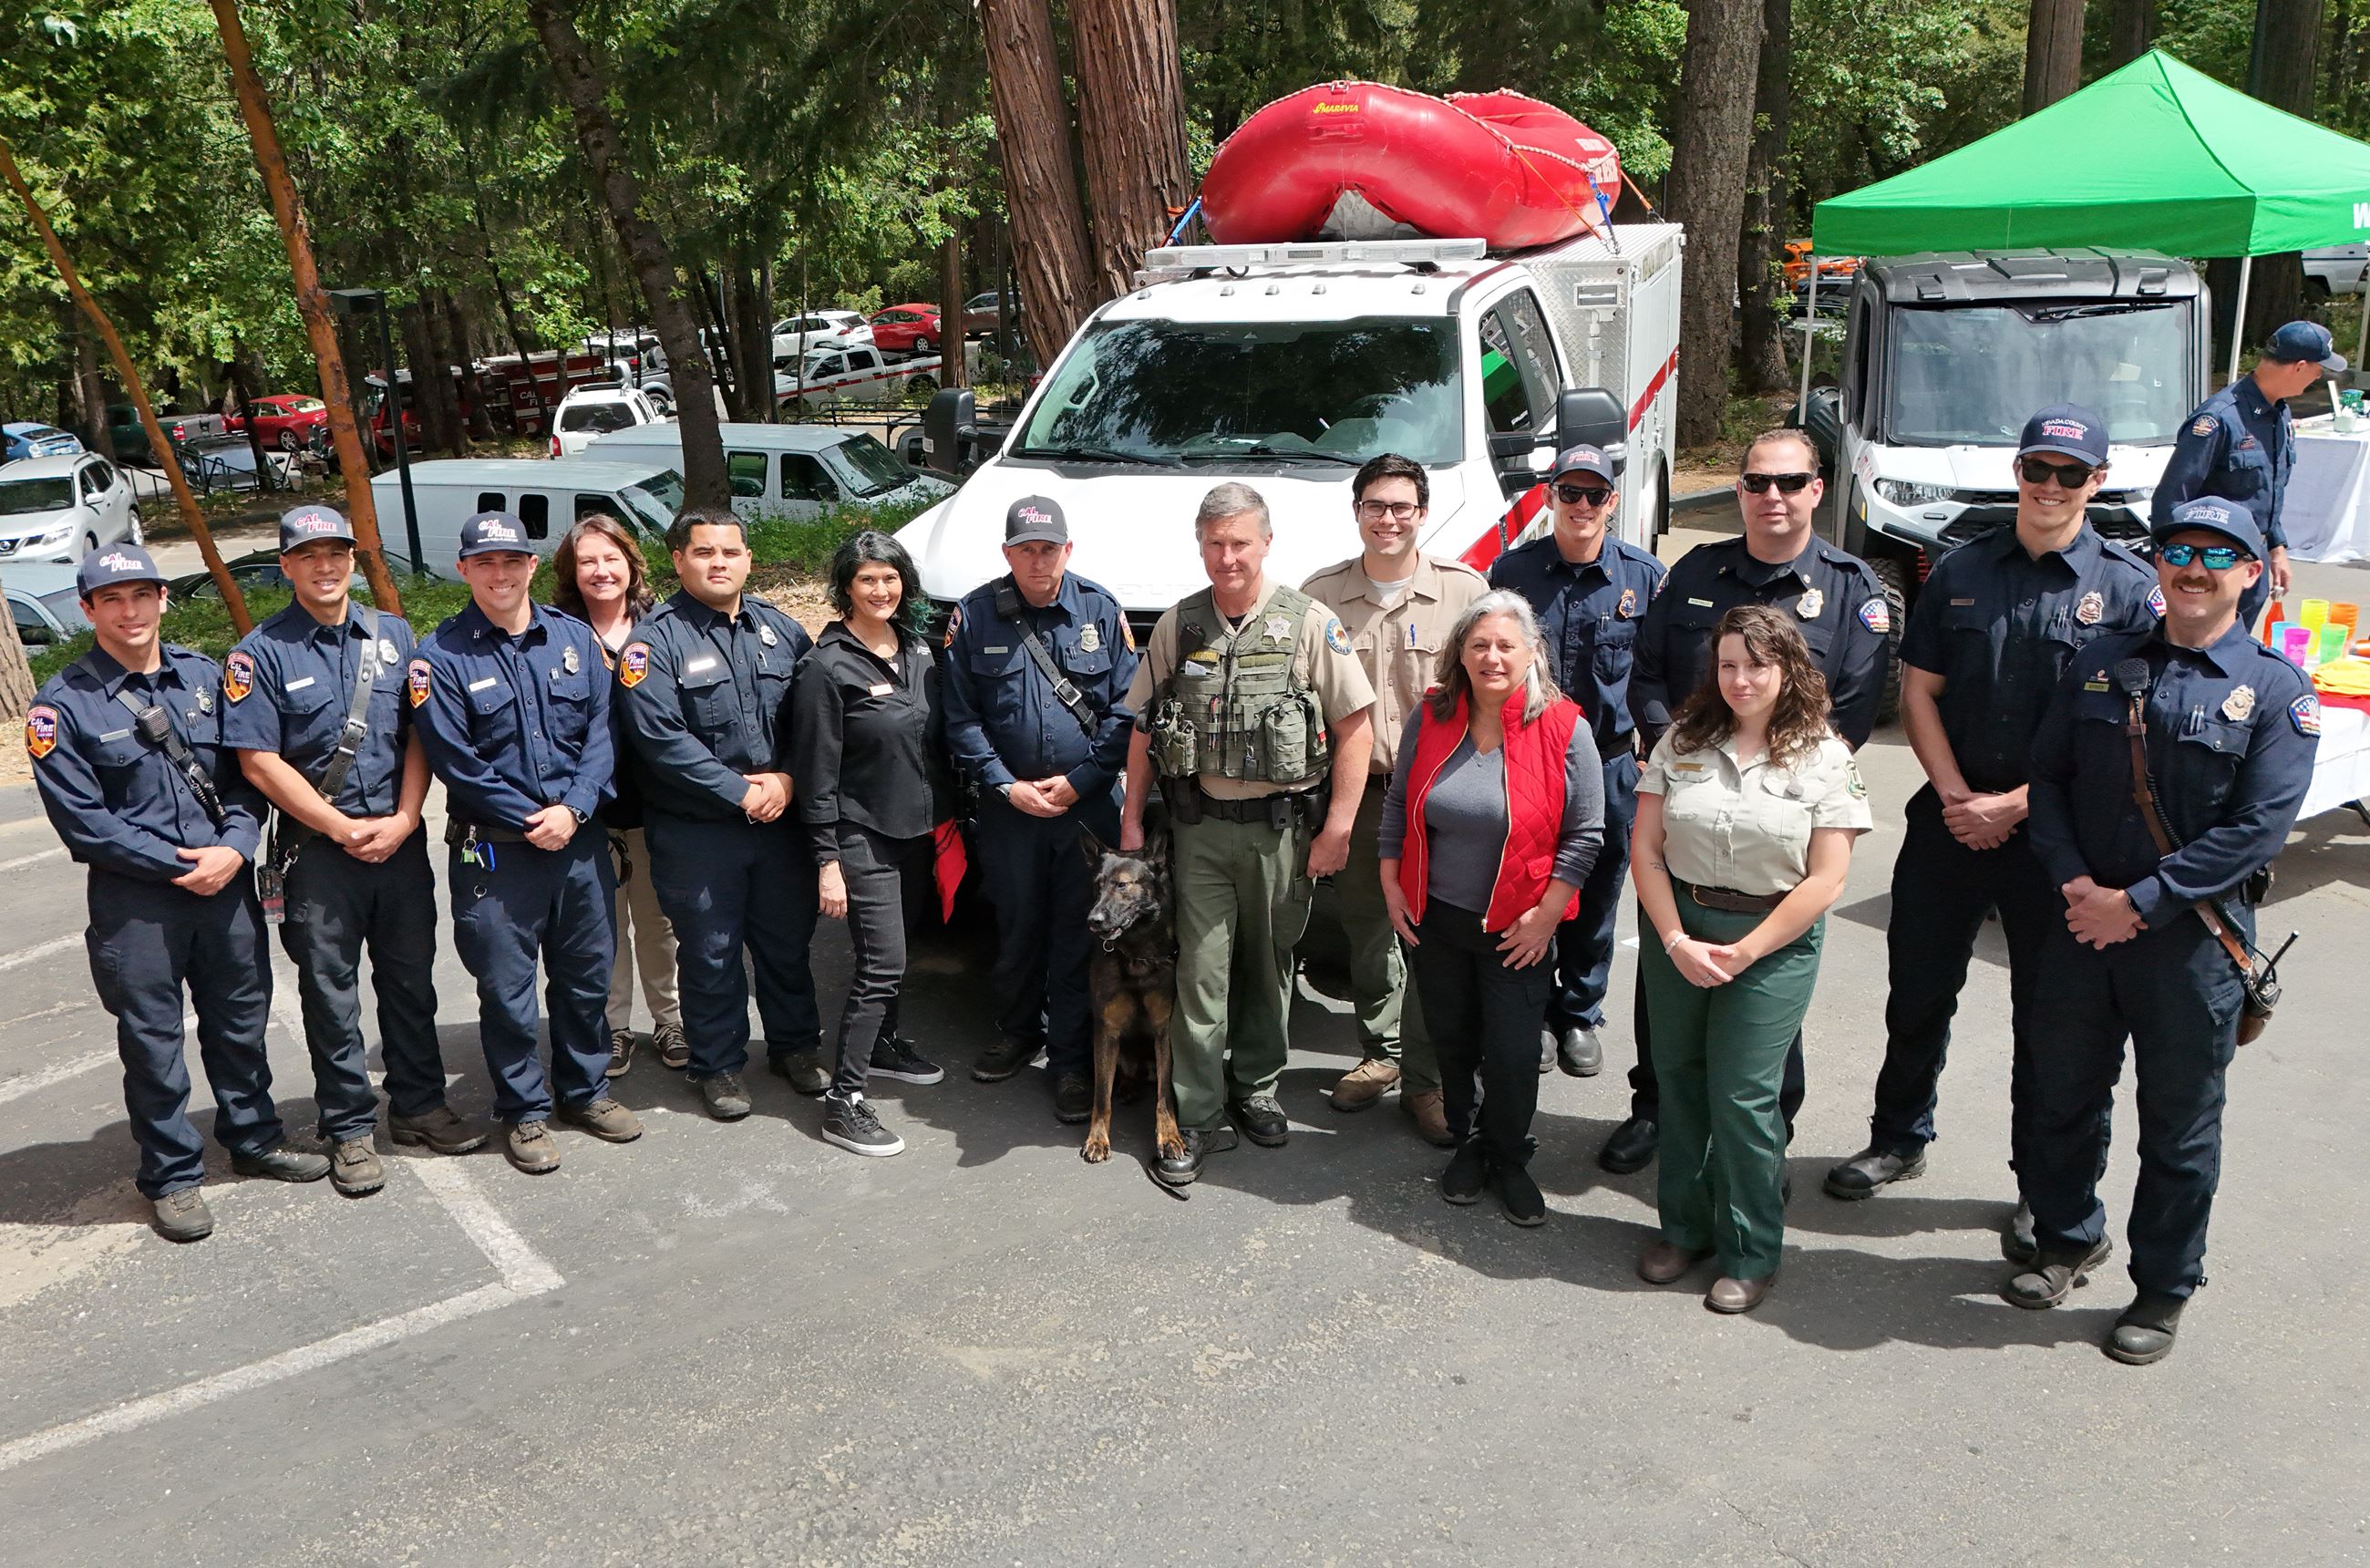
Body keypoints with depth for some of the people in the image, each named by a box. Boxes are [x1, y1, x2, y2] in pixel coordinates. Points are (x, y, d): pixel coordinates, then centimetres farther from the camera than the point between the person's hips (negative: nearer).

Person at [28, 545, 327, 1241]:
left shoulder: (204, 676, 5)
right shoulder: (62, 704, -8)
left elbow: (247, 772, 5)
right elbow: (82, 821, -11)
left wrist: (234, 848, -11)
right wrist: (179, 863, -14)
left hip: (228, 883, 4)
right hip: (134, 902, -4)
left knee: (241, 1019, 16)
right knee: (152, 1041, 7)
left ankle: (254, 1138, 35)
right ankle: (172, 1176, 22)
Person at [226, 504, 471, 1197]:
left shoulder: (393, 635, 7)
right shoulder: (261, 653, -4)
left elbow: (420, 735, 5)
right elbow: (259, 761, -9)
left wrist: (402, 820, -8)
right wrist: (344, 829, -12)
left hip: (400, 840, 3)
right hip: (318, 849, -3)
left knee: (411, 978, 12)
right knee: (331, 992, 5)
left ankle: (419, 1104, 27)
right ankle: (348, 1128, 17)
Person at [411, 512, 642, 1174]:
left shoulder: (574, 637, 4)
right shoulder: (441, 656, -6)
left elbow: (601, 729, 1)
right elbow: (455, 761, -10)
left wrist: (573, 808, -13)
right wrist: (530, 820, -13)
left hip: (580, 839, 4)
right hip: (494, 850, -3)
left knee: (588, 973, 14)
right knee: (506, 989, 6)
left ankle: (586, 1090, 33)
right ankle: (524, 1112, 23)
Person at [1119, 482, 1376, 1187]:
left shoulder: (1310, 623, -5)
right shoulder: (1177, 626, 4)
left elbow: (1355, 727, -5)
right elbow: (1144, 727, 11)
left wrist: (1337, 826, -9)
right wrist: (1132, 817, 7)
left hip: (1282, 827, -1)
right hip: (1200, 825, 1)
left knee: (1269, 965, 12)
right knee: (1201, 971, 0)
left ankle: (1255, 1088, 31)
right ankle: (1199, 1118, 8)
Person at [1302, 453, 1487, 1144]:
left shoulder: (1464, 589, -1)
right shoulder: (1321, 593, 4)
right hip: (1357, 791, 3)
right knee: (1367, 936, 13)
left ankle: (1425, 1078, 12)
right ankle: (1381, 1054, 31)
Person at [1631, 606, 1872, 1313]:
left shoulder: (1824, 759, -5)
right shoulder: (1682, 742, 2)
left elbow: (1824, 881, -10)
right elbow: (1645, 848, -1)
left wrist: (1742, 953, -13)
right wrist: (1675, 941, -11)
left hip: (1773, 943, -3)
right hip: (1676, 930, 3)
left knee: (1742, 1097, -2)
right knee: (1679, 1082, 12)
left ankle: (1750, 1254, 15)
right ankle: (1684, 1227, 30)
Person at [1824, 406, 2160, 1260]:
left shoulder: (2129, 589, -5)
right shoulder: (1961, 571, 5)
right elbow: (1918, 690, 6)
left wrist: (2012, 806, -13)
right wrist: (1956, 796, -7)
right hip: (1949, 822, 3)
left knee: (2047, 1017, 7)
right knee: (1917, 991, 12)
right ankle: (1899, 1139, 32)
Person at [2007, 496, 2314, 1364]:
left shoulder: (2276, 690, -6)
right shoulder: (2100, 666, 6)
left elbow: (2257, 829, -13)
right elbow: (2048, 777, 5)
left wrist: (2139, 902, -16)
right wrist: (2073, 881, -10)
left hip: (2192, 941, -3)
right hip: (2084, 926, 4)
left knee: (2180, 1125, 9)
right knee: (2065, 1096, 16)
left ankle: (2163, 1289, 27)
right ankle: (2068, 1239, 39)